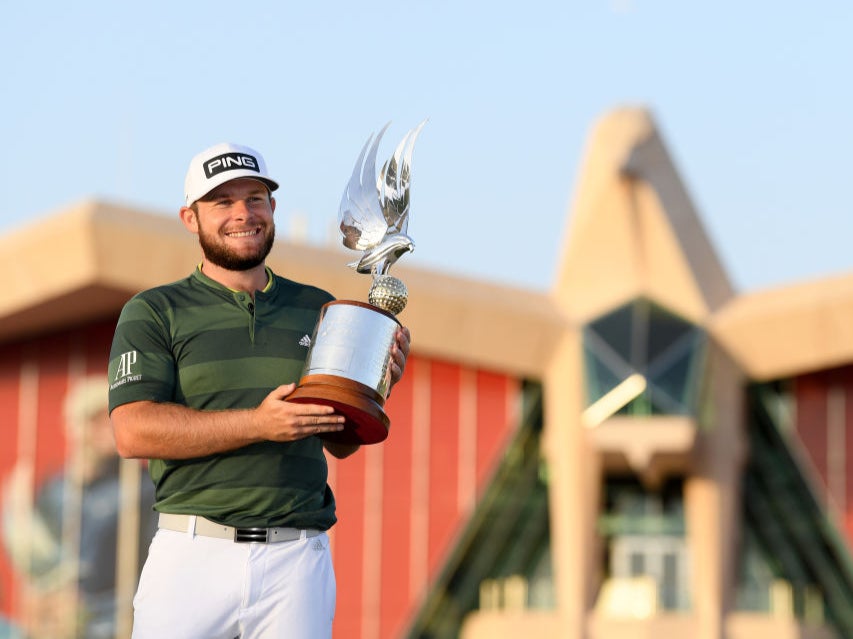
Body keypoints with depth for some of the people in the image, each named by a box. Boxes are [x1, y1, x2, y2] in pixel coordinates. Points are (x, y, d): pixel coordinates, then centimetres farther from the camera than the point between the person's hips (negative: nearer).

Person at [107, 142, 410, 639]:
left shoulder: (318, 309, 14)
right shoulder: (154, 312, 4)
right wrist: (257, 424, -18)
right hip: (192, 557, -2)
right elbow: (133, 433, -10)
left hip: (297, 560, 2)